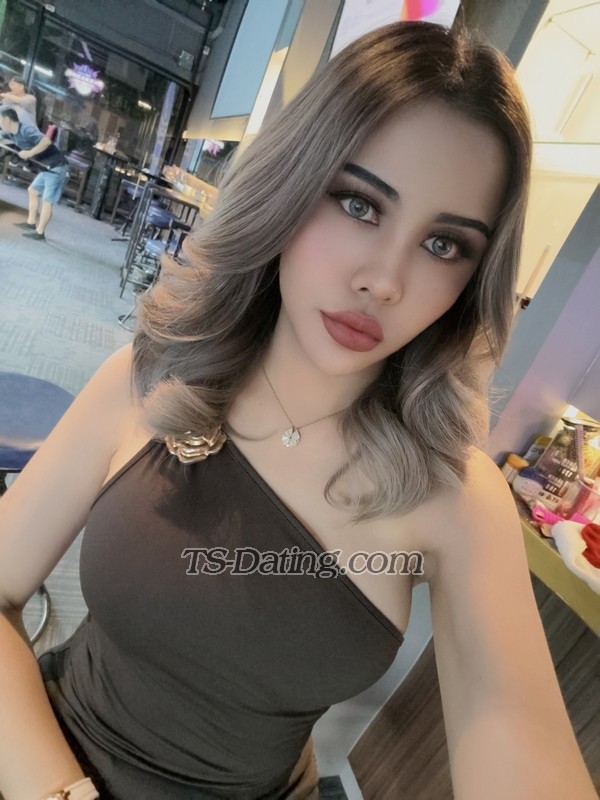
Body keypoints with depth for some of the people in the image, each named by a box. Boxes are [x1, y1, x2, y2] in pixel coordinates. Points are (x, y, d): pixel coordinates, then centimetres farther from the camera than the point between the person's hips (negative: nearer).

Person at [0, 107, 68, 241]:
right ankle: (31, 223, 26)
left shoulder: (26, 130, -20)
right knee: (33, 191, 19)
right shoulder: (11, 133, 10)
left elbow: (46, 141, -34)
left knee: (47, 201, -7)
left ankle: (40, 233, -3)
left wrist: (29, 153, -28)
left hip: (57, 169, -10)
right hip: (47, 168, 10)